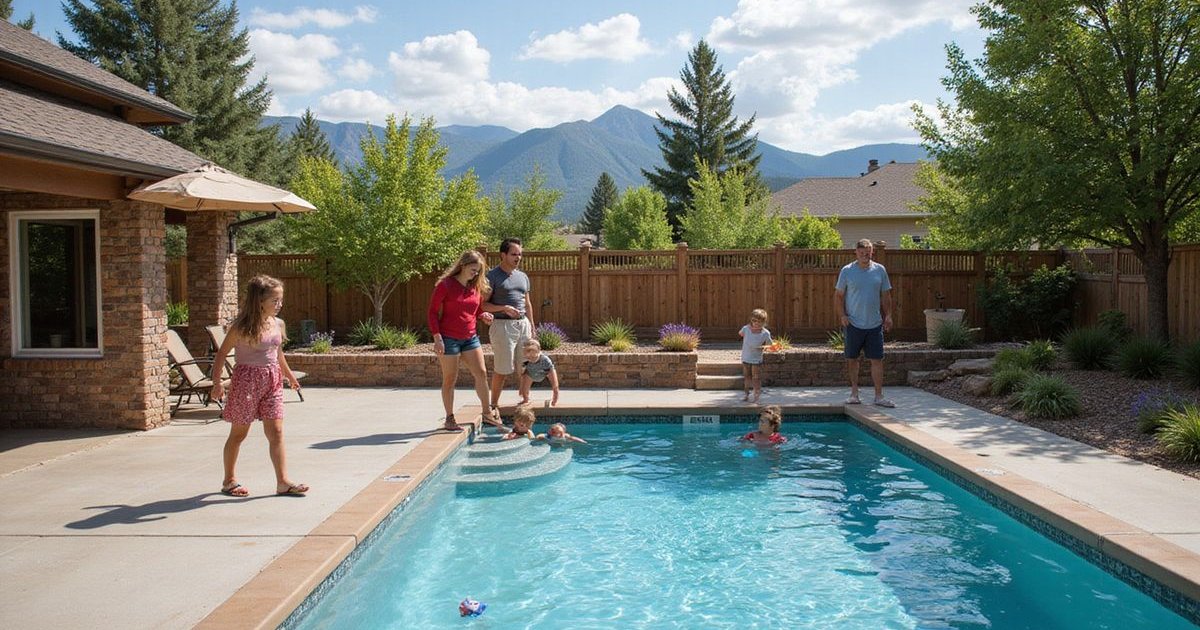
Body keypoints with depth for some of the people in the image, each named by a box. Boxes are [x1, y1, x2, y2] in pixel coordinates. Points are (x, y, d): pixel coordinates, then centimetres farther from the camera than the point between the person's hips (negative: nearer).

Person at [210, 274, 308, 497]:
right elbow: (221, 355, -8)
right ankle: (229, 480, 23)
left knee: (276, 432, -1)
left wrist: (289, 374, 29)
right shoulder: (241, 327, -13)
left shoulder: (278, 324, 5)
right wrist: (217, 383, -13)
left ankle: (283, 481, 0)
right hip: (247, 379, -5)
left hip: (272, 380, 5)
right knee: (239, 433, 8)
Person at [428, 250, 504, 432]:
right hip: (448, 338, -5)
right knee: (450, 379, 2)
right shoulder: (445, 284, -10)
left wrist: (484, 315, -5)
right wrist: (437, 337, -16)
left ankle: (487, 413, 13)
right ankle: (449, 419, 13)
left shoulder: (476, 287, 7)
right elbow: (433, 311, -9)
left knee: (481, 373, 2)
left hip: (470, 337, 6)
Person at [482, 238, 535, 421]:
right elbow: (483, 304, -9)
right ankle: (494, 404, 9)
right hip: (503, 325, -6)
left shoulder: (523, 277, 15)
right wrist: (504, 308, -22)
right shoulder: (492, 276, -5)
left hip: (523, 323, 6)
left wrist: (532, 327, 16)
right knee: (502, 369, -3)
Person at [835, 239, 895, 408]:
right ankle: (854, 392, 19)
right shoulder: (847, 271, -2)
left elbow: (886, 296, 11)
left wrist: (888, 316, 3)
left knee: (877, 359, 0)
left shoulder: (880, 270, 5)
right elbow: (839, 296, 1)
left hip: (875, 324, 1)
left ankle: (879, 396, 6)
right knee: (852, 358, 7)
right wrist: (842, 315, -9)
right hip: (853, 323, -1)